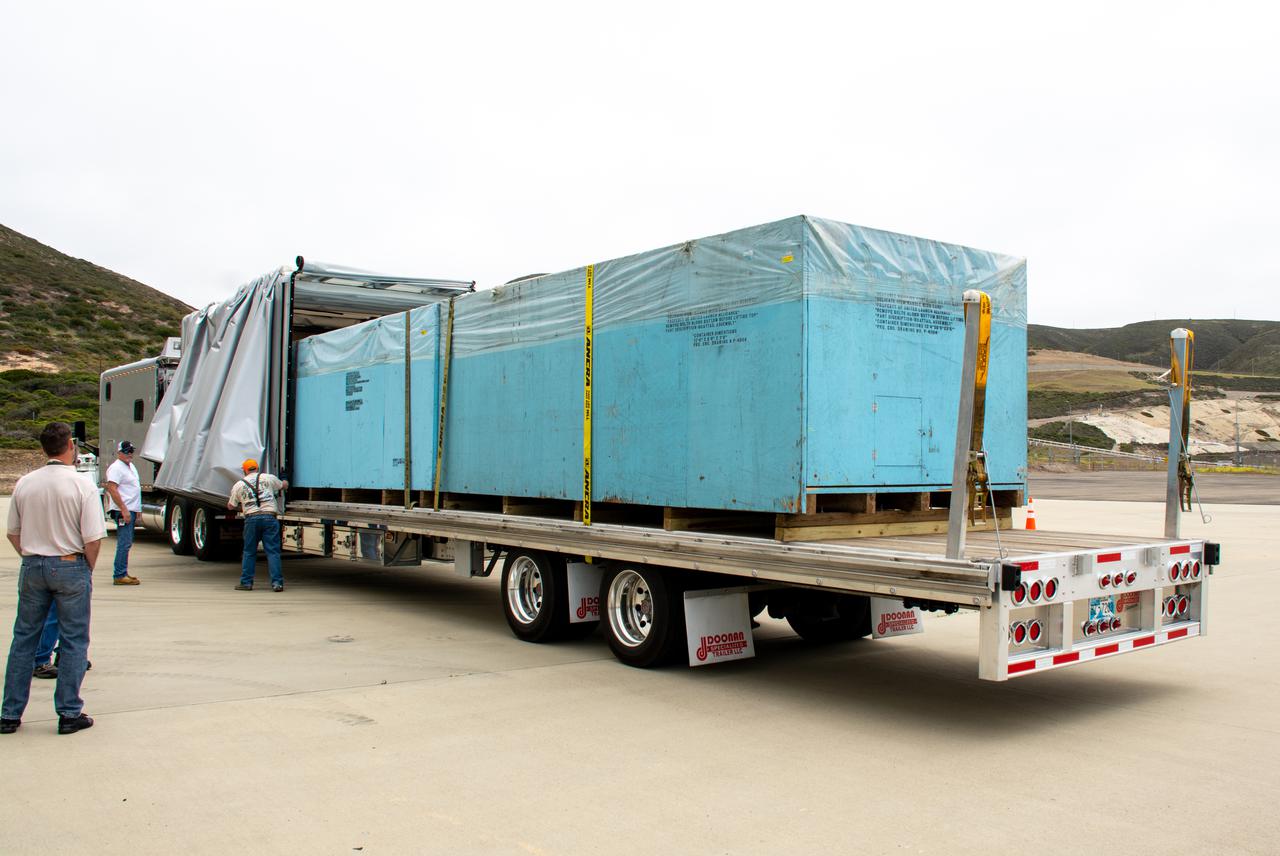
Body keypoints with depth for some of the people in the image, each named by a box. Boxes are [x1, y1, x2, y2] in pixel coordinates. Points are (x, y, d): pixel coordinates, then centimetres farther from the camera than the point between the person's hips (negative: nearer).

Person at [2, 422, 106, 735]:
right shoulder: (82, 485, -12)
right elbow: (93, 538, -14)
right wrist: (88, 569, 2)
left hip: (32, 567, 4)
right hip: (70, 567, -4)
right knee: (74, 641, 5)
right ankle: (69, 714, 9)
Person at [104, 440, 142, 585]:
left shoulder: (131, 466, 19)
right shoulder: (116, 468, -11)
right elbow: (112, 489, -20)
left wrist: (137, 510, 24)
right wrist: (124, 509, -24)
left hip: (131, 510, 10)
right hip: (123, 510, -10)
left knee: (126, 543, 14)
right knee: (124, 543, -12)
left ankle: (123, 573, 20)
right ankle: (119, 576, -12)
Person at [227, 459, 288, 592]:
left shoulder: (238, 485, 13)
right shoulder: (268, 478, 12)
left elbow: (231, 506, 21)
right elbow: (284, 485, 29)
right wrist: (284, 481, 53)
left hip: (251, 519, 1)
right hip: (269, 517, 0)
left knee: (249, 552, 12)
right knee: (273, 551, 0)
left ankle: (246, 582, 15)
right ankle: (277, 583, -5)